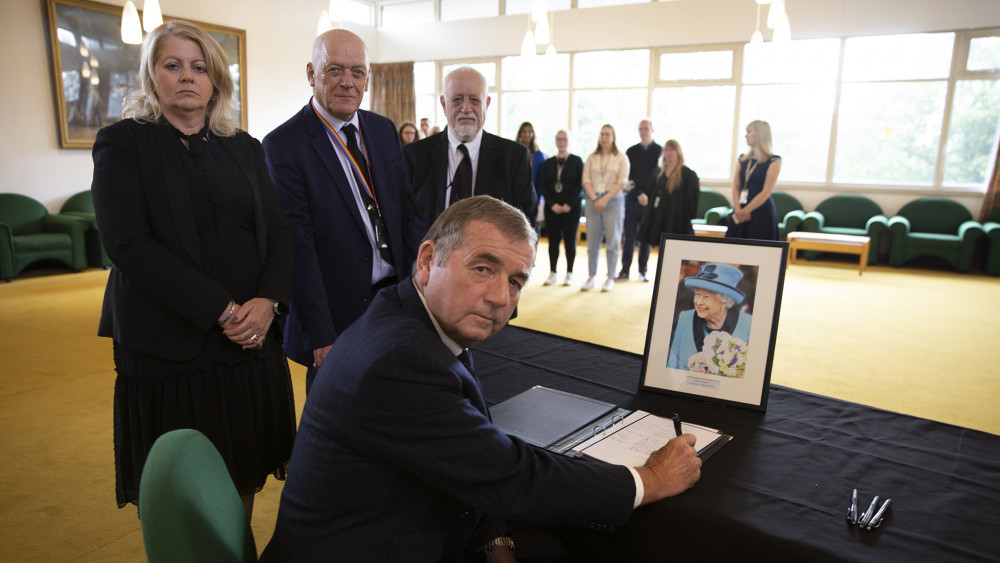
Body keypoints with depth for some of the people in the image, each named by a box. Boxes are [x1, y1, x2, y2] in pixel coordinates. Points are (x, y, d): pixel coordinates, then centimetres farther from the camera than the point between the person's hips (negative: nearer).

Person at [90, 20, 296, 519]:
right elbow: (128, 244, -11)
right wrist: (221, 310, -18)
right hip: (169, 346, -3)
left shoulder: (243, 147, 13)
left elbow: (278, 232, 7)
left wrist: (268, 301, -12)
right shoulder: (123, 142, 0)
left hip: (251, 341, 4)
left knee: (244, 479, 11)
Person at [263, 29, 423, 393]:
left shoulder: (384, 130, 8)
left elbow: (407, 210, 9)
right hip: (338, 316, -5)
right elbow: (298, 246, -14)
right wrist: (320, 335, -16)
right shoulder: (284, 145, -11)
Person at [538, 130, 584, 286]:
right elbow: (543, 185, 5)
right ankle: (552, 273, 9)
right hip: (552, 207, 2)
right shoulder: (548, 163, 10)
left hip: (571, 207, -2)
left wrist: (569, 204, -12)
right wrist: (552, 204, -8)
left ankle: (569, 273, 9)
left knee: (570, 240, 1)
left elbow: (580, 185, -3)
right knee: (553, 240, 2)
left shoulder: (577, 161, 4)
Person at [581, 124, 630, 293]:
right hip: (593, 201, 2)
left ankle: (610, 278, 3)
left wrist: (605, 199, -12)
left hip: (613, 200, -2)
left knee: (613, 242, -2)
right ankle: (591, 277, 8)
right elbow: (586, 180, 5)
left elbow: (621, 182, -3)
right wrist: (595, 199, -9)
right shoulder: (591, 158, 14)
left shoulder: (621, 158, 6)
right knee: (592, 242, 2)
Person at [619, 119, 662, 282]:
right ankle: (625, 271, 5)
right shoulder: (631, 151, 12)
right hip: (632, 200, 2)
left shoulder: (659, 151, 4)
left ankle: (643, 271, 15)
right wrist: (627, 184, -12)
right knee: (628, 236, 0)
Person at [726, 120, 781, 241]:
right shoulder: (742, 159, 12)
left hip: (761, 212, -5)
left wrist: (745, 211, -13)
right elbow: (736, 187, 6)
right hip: (739, 215, 5)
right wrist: (738, 210, -9)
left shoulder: (774, 161, -3)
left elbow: (766, 192, -10)